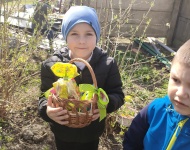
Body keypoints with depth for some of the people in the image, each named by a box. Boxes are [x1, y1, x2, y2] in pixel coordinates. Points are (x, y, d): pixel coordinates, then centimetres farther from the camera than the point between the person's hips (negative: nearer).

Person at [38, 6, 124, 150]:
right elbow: (45, 96, -7)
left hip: (92, 133, 1)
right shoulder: (52, 64, -15)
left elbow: (118, 94, -8)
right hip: (62, 132, 0)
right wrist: (47, 110, -30)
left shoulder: (108, 64, -15)